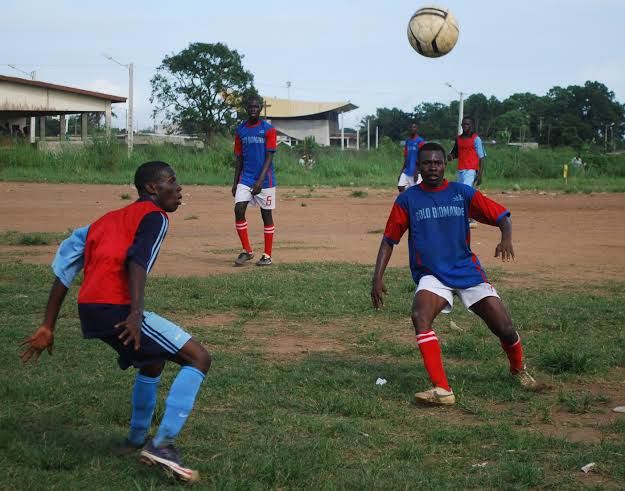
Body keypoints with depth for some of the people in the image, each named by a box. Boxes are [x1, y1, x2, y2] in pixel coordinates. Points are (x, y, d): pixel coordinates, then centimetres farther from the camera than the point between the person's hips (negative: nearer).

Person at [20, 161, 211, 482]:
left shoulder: (107, 220, 27)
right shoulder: (154, 216, 4)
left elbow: (63, 272, 23)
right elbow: (137, 261, -17)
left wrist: (47, 328, 23)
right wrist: (136, 314, -29)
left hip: (88, 311, 9)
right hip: (116, 308, -9)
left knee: (153, 360, 33)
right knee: (198, 359, -7)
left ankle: (137, 438, 43)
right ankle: (162, 444, -18)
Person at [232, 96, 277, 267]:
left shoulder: (268, 129, -5)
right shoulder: (240, 130, 8)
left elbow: (269, 157, -10)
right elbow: (239, 158, 13)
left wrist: (260, 180, -20)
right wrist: (235, 182, 9)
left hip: (265, 180, -4)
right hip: (245, 179, 4)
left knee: (266, 215, 2)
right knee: (239, 210, -10)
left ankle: (267, 255, 10)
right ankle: (247, 251, 2)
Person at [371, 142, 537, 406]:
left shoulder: (463, 193, 1)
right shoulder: (408, 199, 1)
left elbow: (501, 216, 0)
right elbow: (389, 240, 4)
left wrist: (506, 239, -22)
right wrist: (377, 278, -6)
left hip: (468, 270, 1)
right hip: (432, 276, -1)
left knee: (504, 328, -4)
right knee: (420, 317, -32)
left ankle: (518, 369, 31)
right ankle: (442, 390, -33)